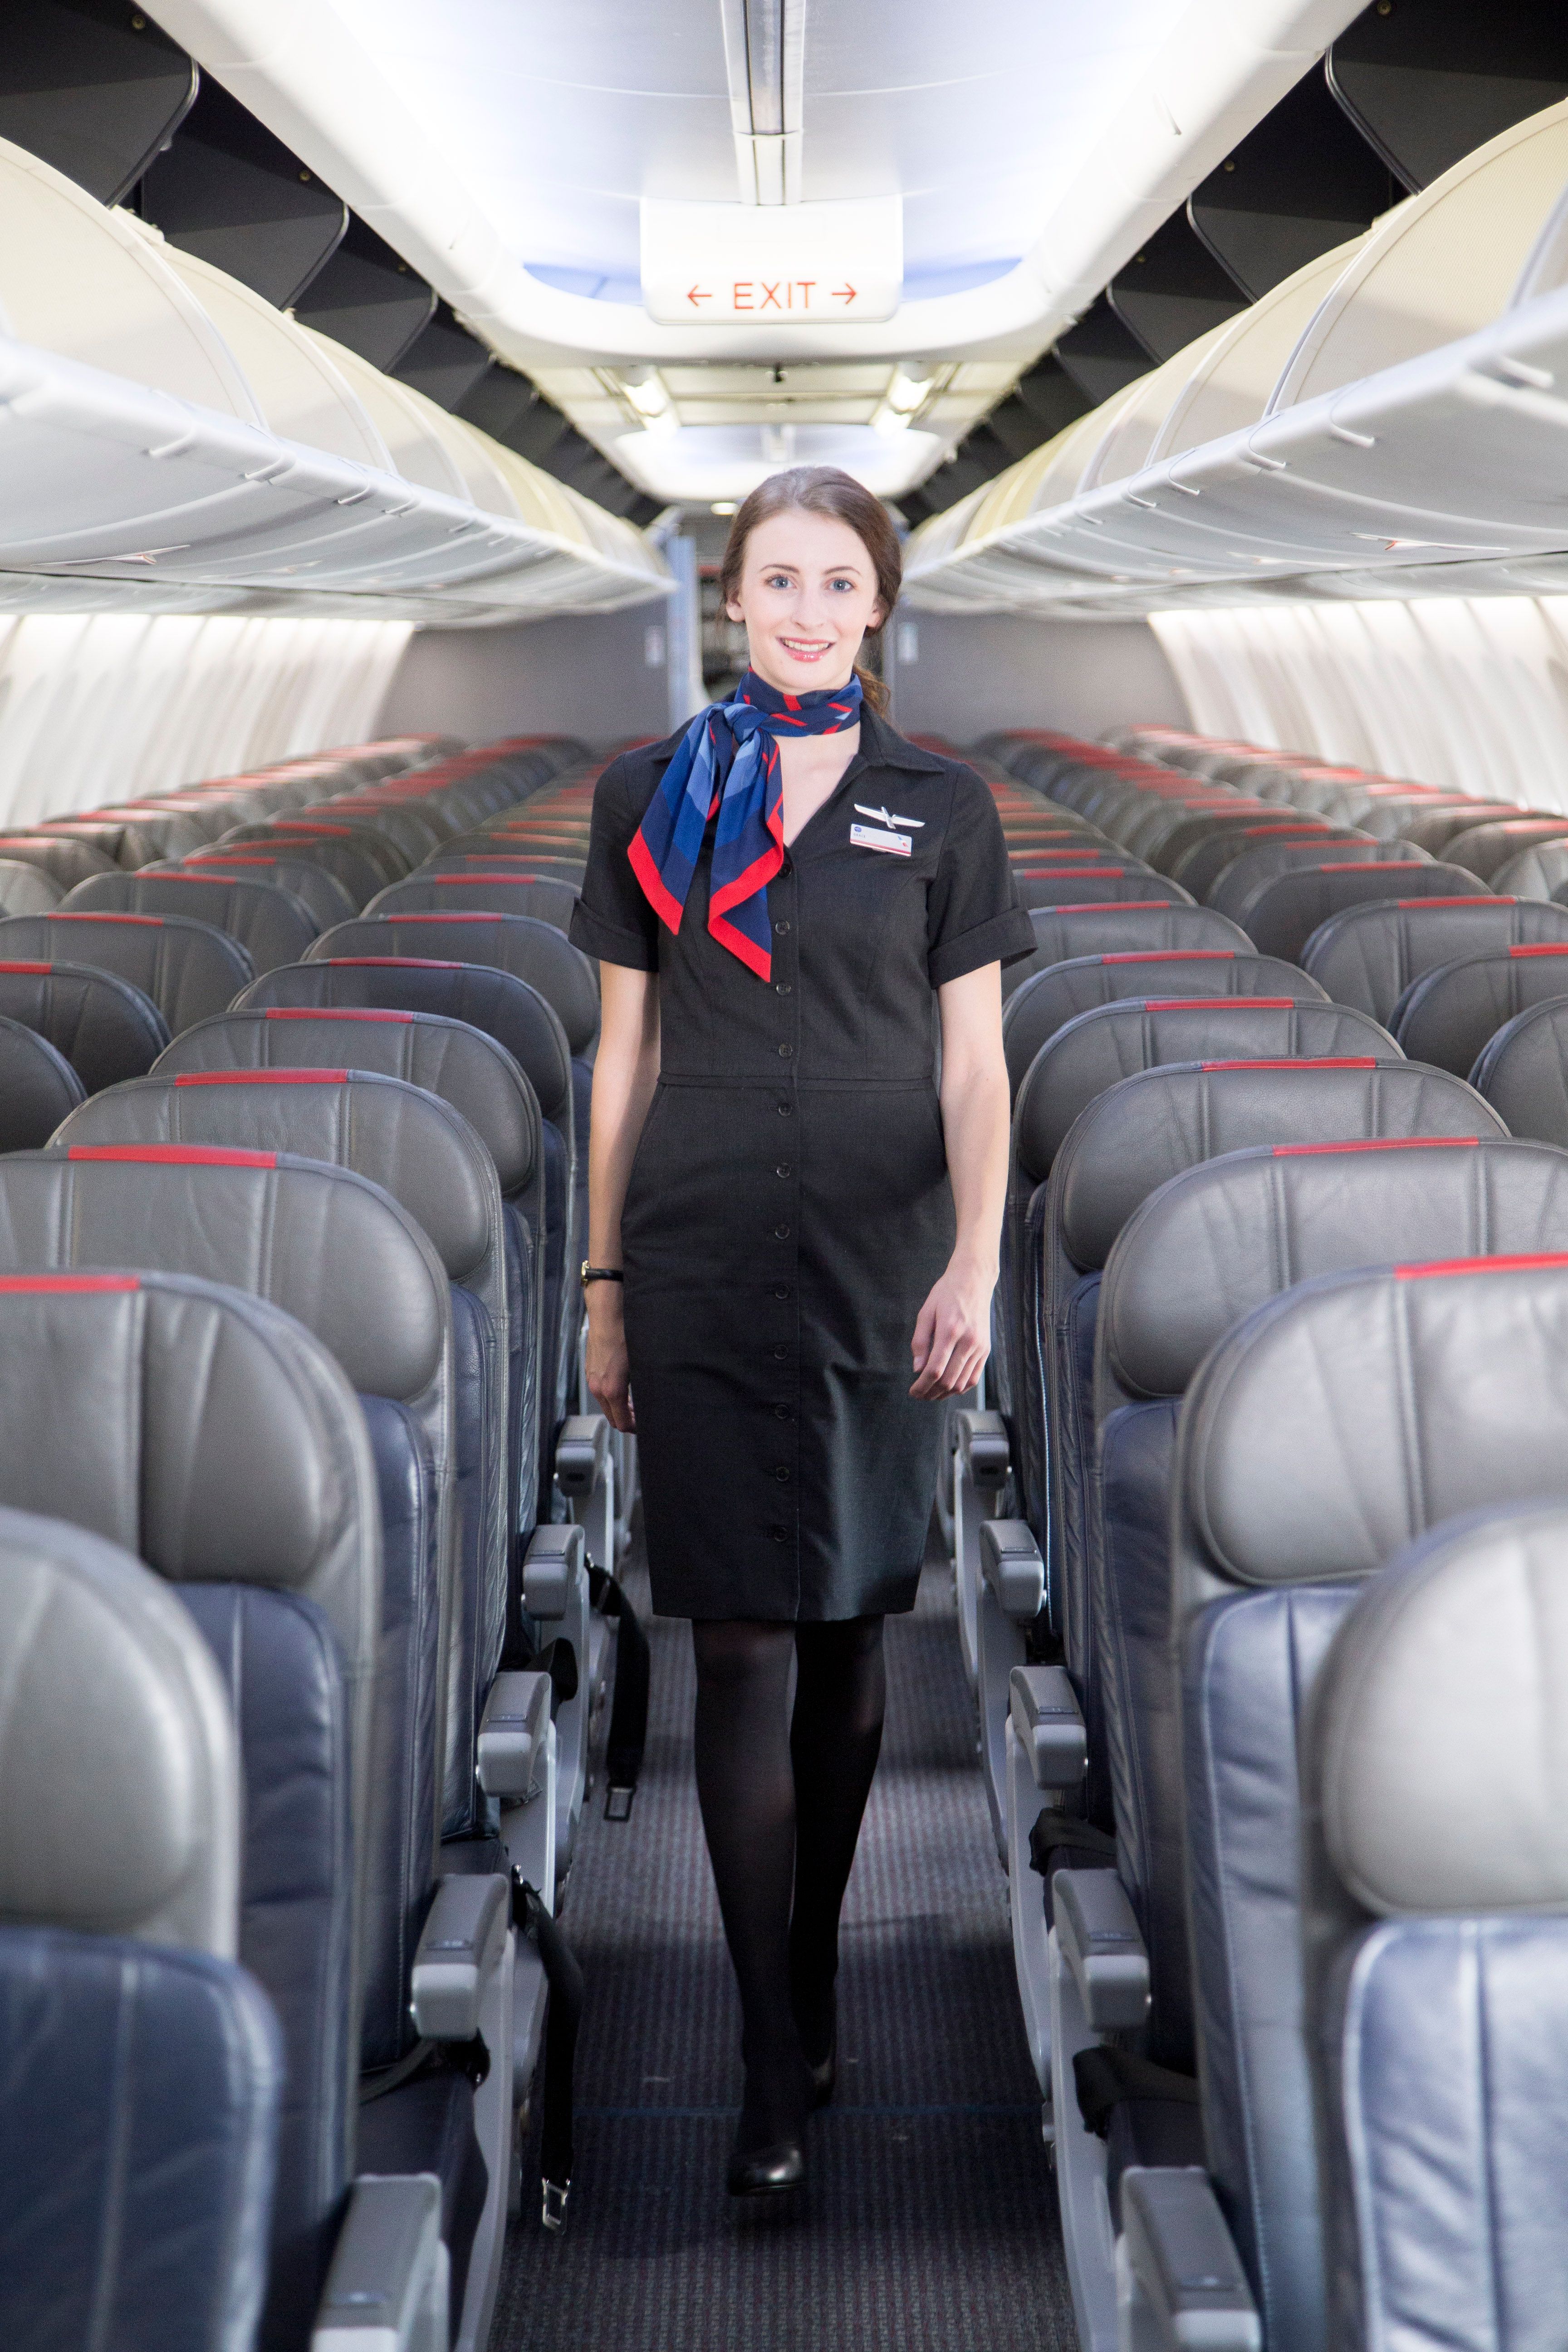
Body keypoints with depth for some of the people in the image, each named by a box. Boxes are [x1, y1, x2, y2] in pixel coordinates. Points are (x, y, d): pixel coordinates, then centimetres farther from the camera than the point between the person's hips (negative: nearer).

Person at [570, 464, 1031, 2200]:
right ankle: (775, 2062, 3)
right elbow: (625, 1058, 8)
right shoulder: (650, 797, 6)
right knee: (743, 1644, -3)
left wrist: (975, 1260, -15)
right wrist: (604, 1287, 6)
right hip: (704, 1265, 0)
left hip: (879, 1266, 1)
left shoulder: (941, 810, 4)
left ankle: (813, 1977, 26)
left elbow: (974, 1062, 0)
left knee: (846, 1631, 8)